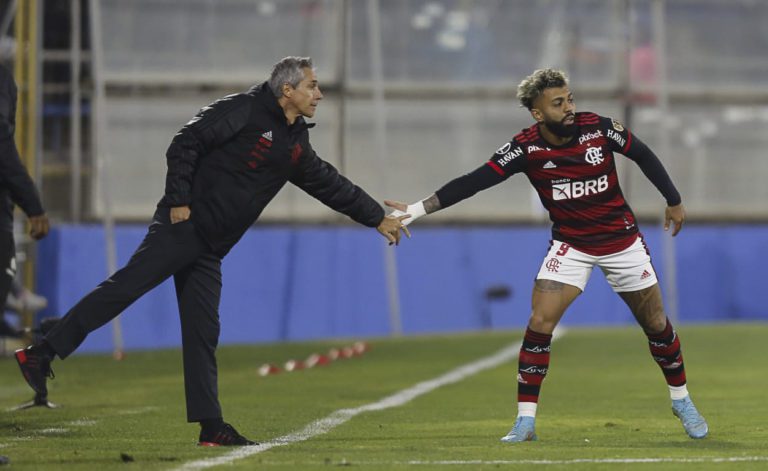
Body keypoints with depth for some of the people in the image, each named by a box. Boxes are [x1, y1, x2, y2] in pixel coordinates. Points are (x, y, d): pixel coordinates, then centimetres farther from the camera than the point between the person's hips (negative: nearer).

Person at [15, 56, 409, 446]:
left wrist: (378, 219, 31)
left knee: (203, 333, 6)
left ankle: (210, 425, 4)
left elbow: (329, 184, 28)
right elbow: (186, 144, -11)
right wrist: (178, 200, -17)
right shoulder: (244, 110, -7)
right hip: (182, 226, -8)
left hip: (210, 250, 8)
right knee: (125, 287, -16)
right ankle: (42, 353, -15)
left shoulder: (295, 143, 18)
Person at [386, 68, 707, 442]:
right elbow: (475, 181, -23)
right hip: (570, 245, -1)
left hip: (621, 240, 1)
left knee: (656, 324, 8)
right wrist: (417, 209, -30)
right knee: (540, 323, -16)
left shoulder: (599, 128, -16)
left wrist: (674, 201, 8)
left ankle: (681, 400, 31)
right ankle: (525, 420, -8)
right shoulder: (526, 148, -18)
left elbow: (643, 155, 0)